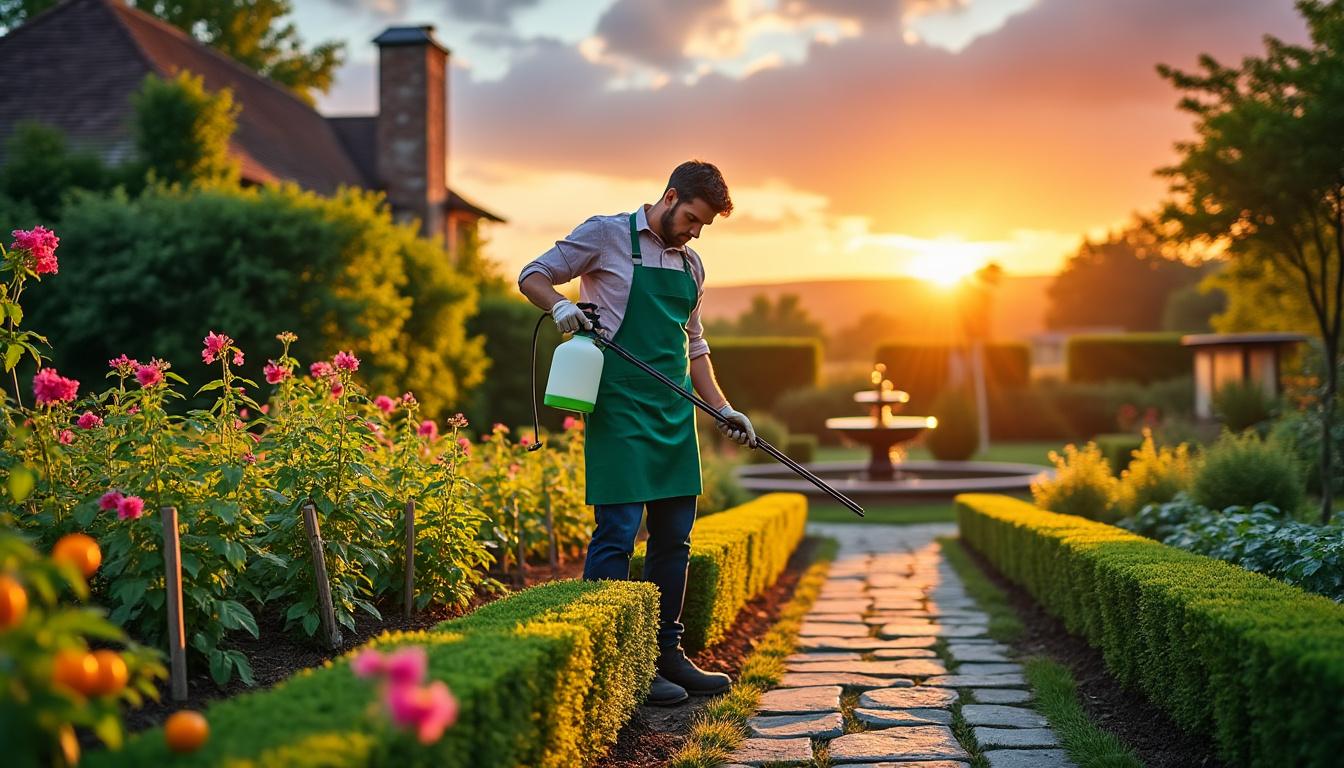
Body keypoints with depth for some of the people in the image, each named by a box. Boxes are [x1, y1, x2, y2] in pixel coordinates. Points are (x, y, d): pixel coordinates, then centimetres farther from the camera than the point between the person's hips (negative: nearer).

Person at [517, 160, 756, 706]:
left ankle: (665, 652, 20)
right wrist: (559, 305, -19)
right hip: (619, 409, -7)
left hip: (676, 415, 7)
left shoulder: (691, 265, 18)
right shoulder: (606, 235, -2)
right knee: (617, 532, -9)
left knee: (674, 535, 9)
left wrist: (723, 409, 14)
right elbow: (532, 276, 1)